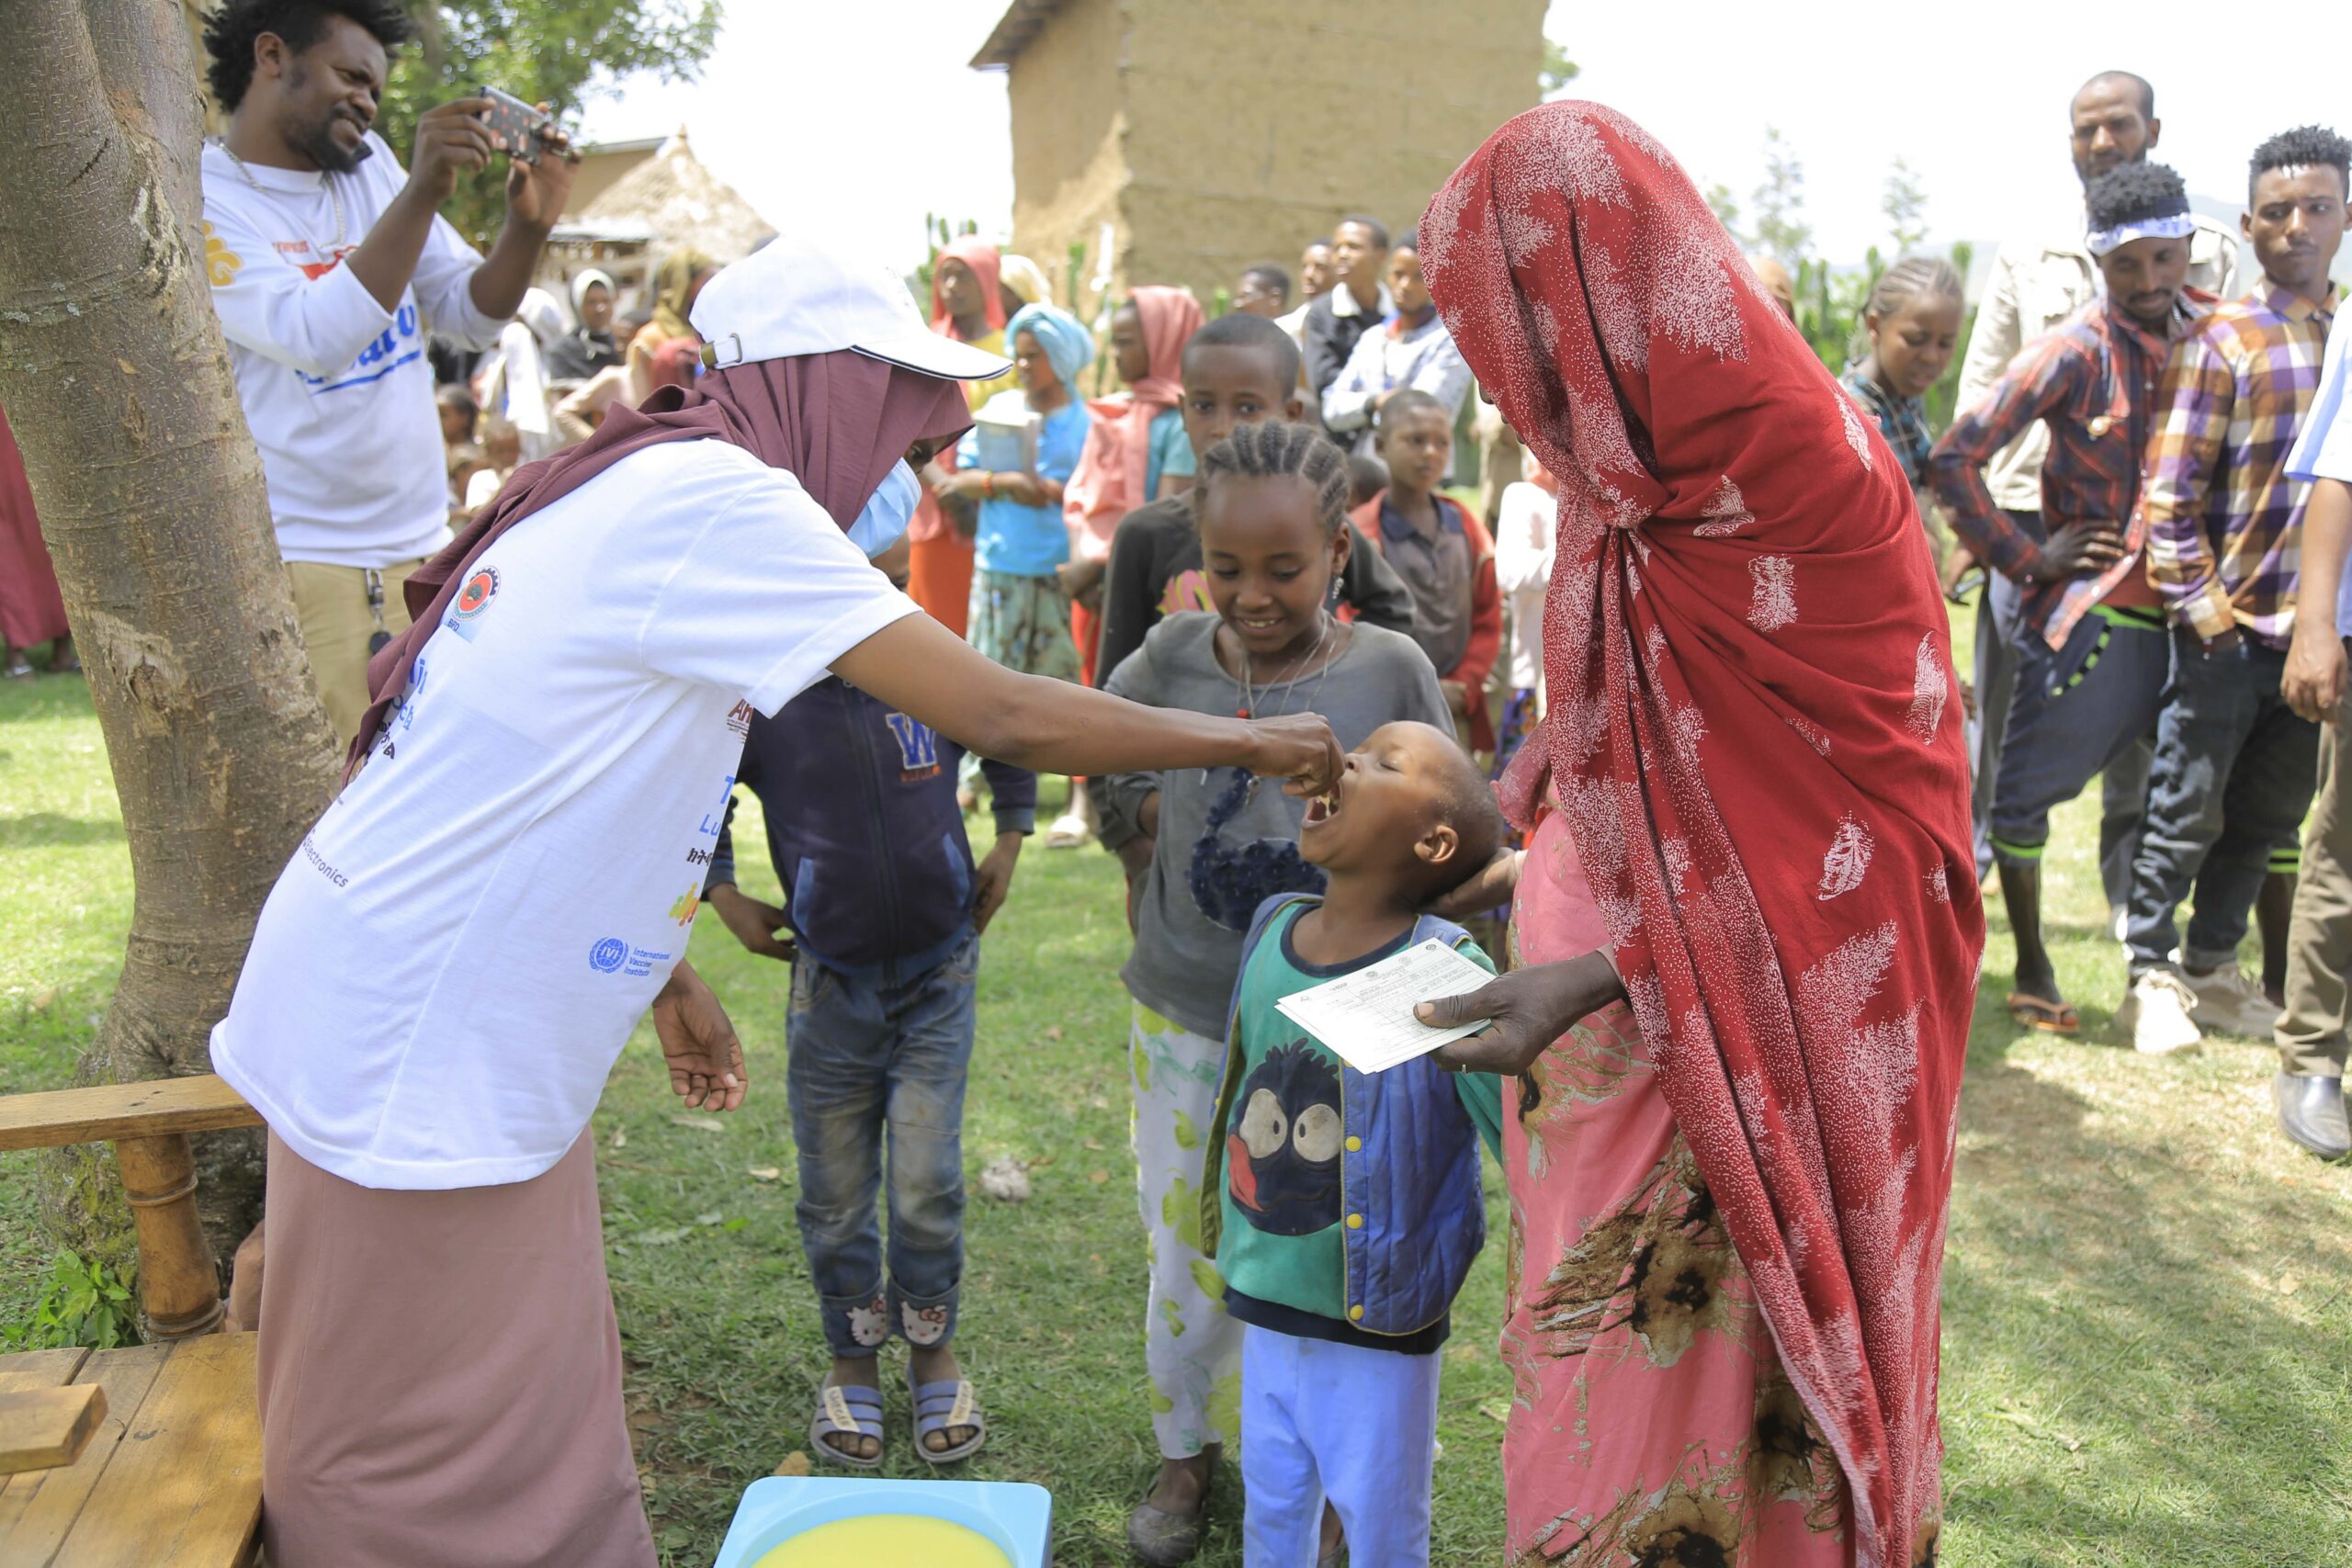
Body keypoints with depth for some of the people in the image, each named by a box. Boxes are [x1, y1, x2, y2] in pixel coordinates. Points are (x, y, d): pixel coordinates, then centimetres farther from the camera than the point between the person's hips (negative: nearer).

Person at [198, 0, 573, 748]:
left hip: (425, 549, 6)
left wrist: (528, 224, -8)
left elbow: (473, 314, 11)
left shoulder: (367, 161, 10)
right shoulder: (198, 201, -8)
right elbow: (316, 336, -22)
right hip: (298, 566, -6)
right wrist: (423, 190, -24)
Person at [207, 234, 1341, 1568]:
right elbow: (1004, 718, -24)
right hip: (415, 1054, -9)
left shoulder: (645, 487, 9)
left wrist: (669, 978, 17)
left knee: (549, 1421, 20)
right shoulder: (711, 496, -21)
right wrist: (1252, 742, -12)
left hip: (477, 1036, 9)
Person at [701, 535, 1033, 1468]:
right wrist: (725, 897, 1)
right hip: (831, 983, 0)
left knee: (928, 1184, -1)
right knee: (835, 1196, 11)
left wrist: (1010, 840, 10)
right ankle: (853, 1361, 34)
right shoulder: (762, 703, -12)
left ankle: (933, 1348, 26)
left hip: (939, 976, 0)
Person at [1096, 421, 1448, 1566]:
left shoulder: (1392, 673, -11)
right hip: (1188, 1018, 2)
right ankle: (1186, 1450, 42)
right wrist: (1187, 813, -4)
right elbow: (1110, 784, 8)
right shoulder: (1168, 662, -6)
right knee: (1187, 1251, 17)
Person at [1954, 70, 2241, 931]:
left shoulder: (2208, 253, 9)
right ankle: (1965, 856, 15)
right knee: (2001, 704, 3)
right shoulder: (2027, 255, 10)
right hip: (2030, 509, 0)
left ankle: (2131, 891, 17)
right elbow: (1981, 385, 9)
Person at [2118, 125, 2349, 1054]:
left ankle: (2211, 967, 28)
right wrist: (2198, 604, -14)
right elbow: (2168, 494, -10)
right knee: (2188, 814, 3)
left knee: (2270, 817, 14)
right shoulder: (2221, 342, -7)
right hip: (2231, 628, -6)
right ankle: (2150, 978, 16)